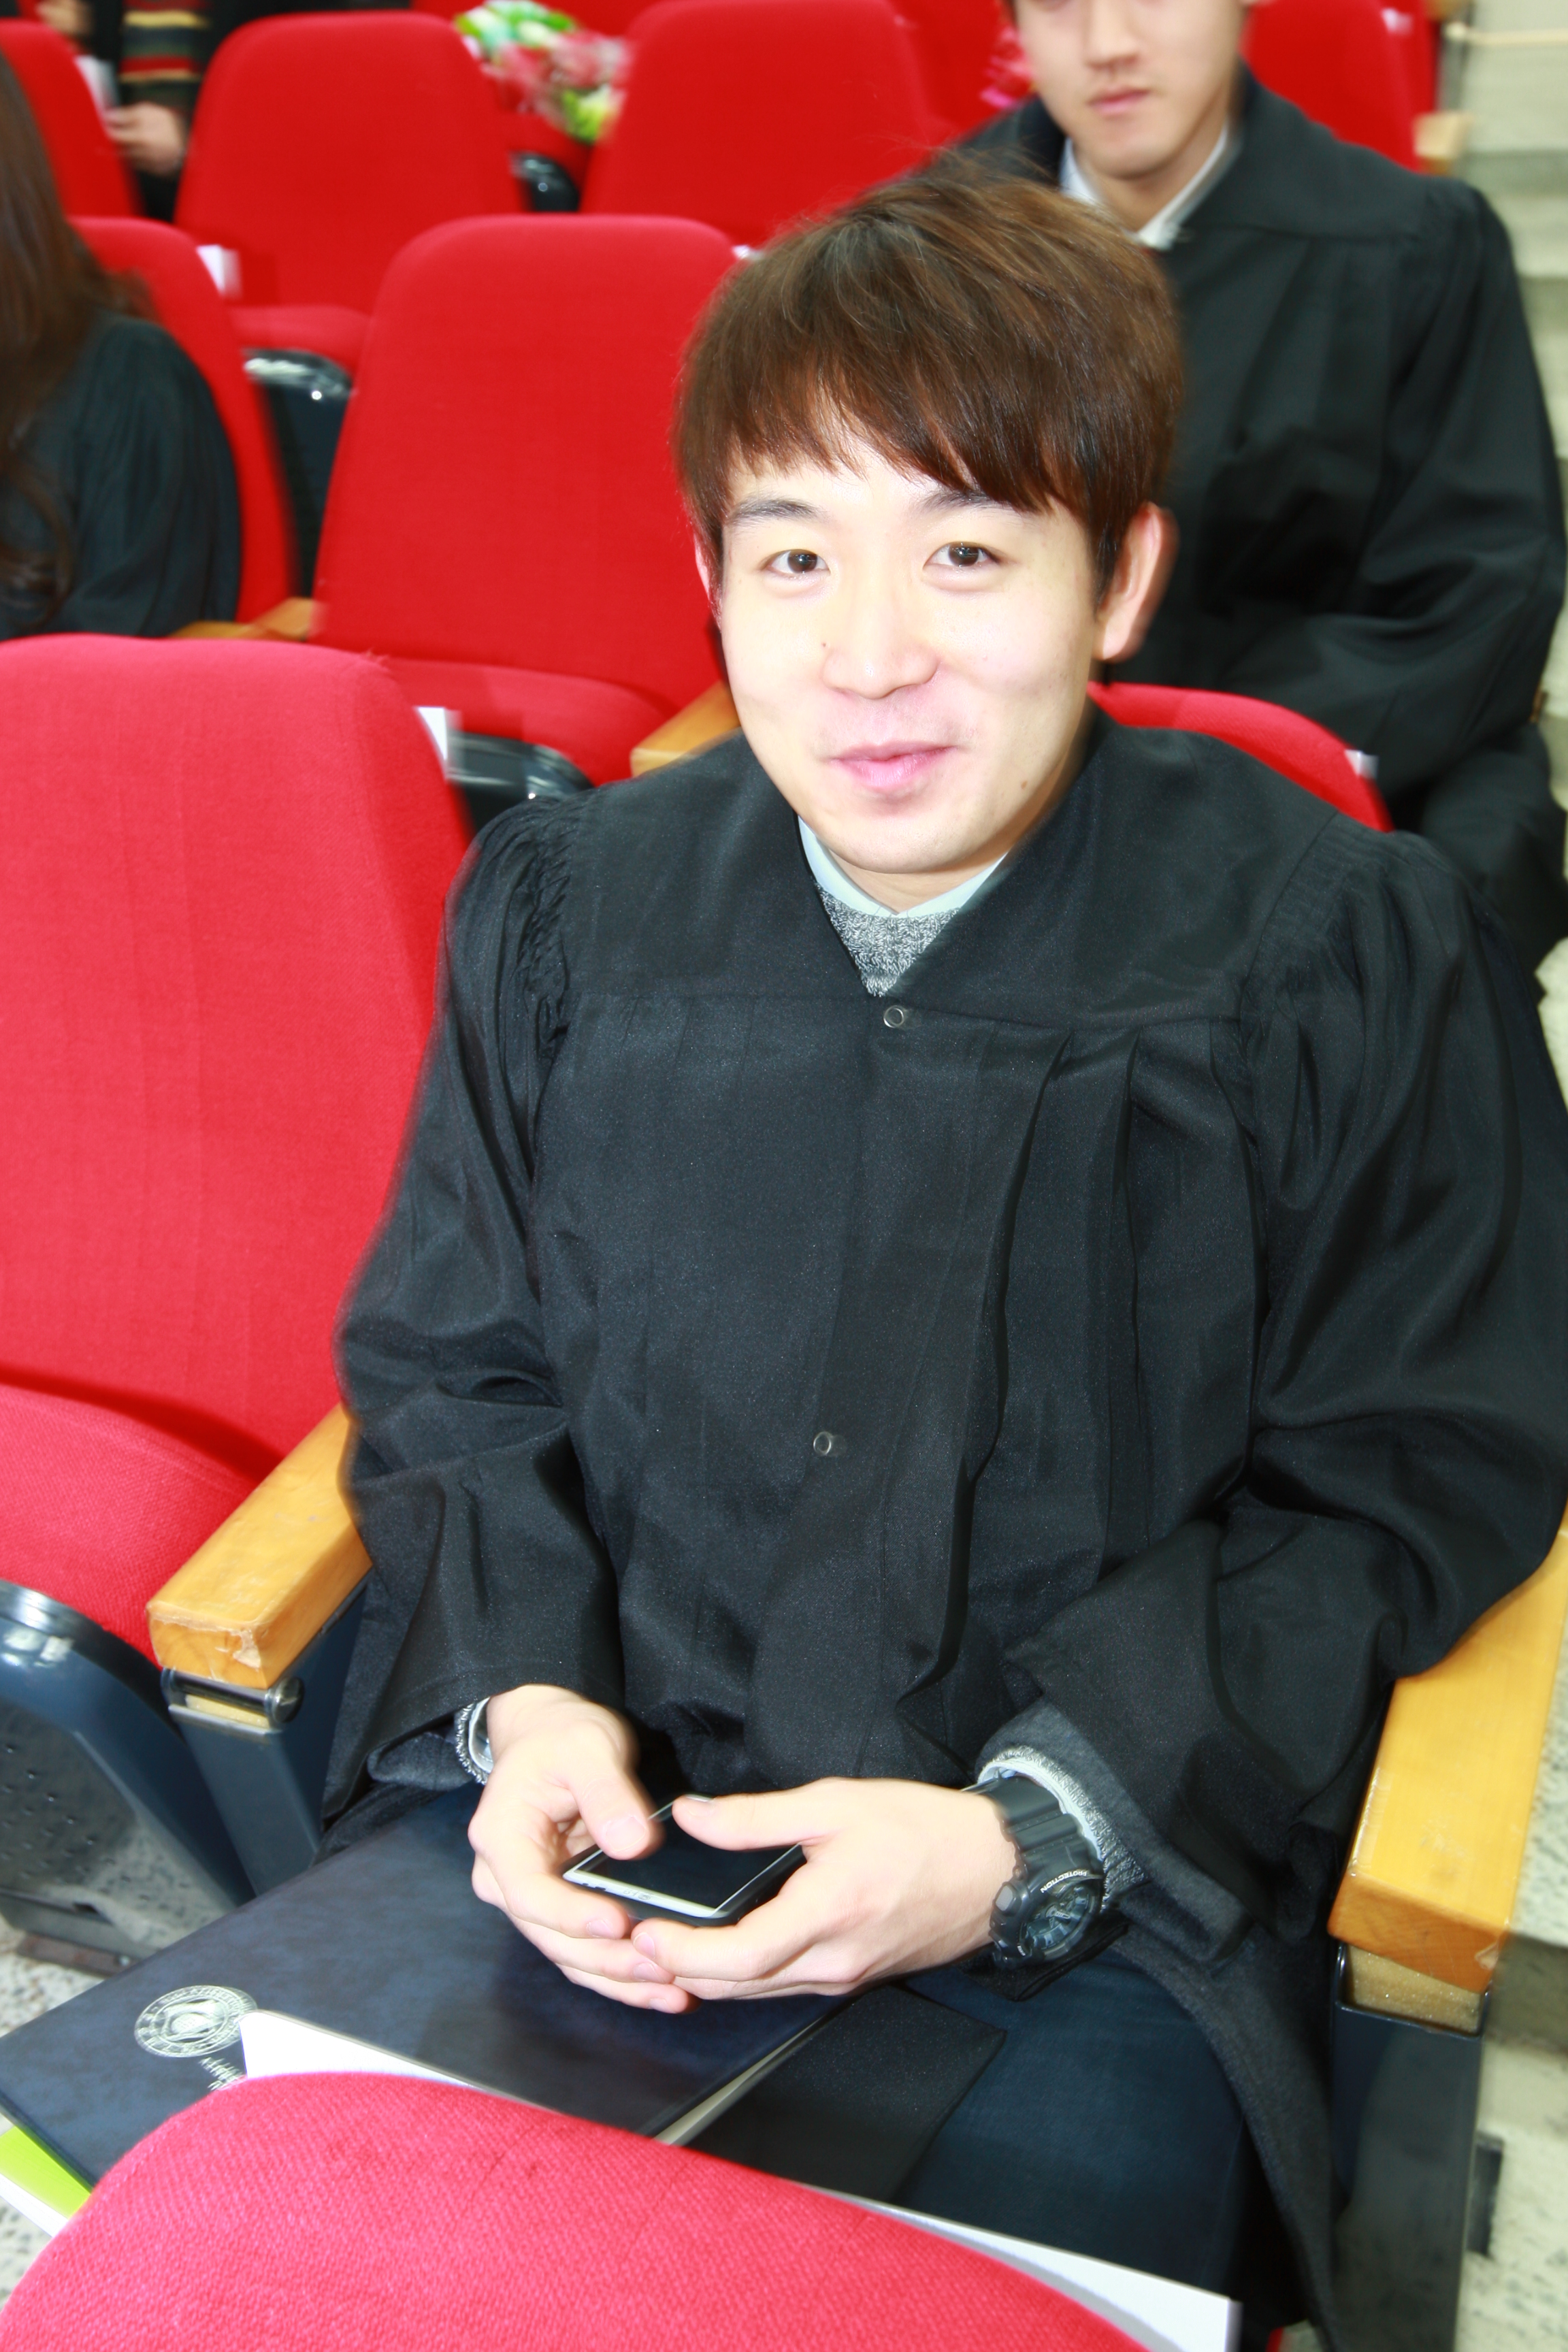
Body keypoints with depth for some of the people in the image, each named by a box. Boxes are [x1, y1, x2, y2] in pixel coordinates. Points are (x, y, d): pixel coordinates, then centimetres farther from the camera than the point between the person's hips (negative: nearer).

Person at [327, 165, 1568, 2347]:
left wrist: (1023, 1834, -14)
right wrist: (529, 1695, -8)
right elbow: (444, 1364, 11)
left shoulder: (1350, 958, -7)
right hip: (591, 1808, 3)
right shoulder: (563, 909, 3)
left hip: (1100, 1884, -2)